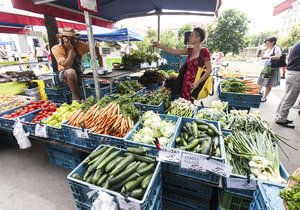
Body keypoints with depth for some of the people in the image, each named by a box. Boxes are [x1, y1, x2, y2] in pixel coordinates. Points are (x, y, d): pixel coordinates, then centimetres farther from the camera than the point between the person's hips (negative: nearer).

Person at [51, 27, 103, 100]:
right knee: (71, 71, -38)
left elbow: (95, 48, 2)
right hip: (65, 74, -4)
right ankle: (78, 100, -30)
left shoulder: (78, 45, -9)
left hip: (78, 73, 4)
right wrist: (71, 49, -27)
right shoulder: (56, 48, -15)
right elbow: (67, 66, -27)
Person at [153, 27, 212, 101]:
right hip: (185, 82, 6)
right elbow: (174, 52, 10)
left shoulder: (204, 51, -9)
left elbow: (209, 70, -12)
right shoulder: (190, 51, 10)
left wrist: (197, 82, -21)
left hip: (193, 84, -6)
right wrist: (160, 46, 8)